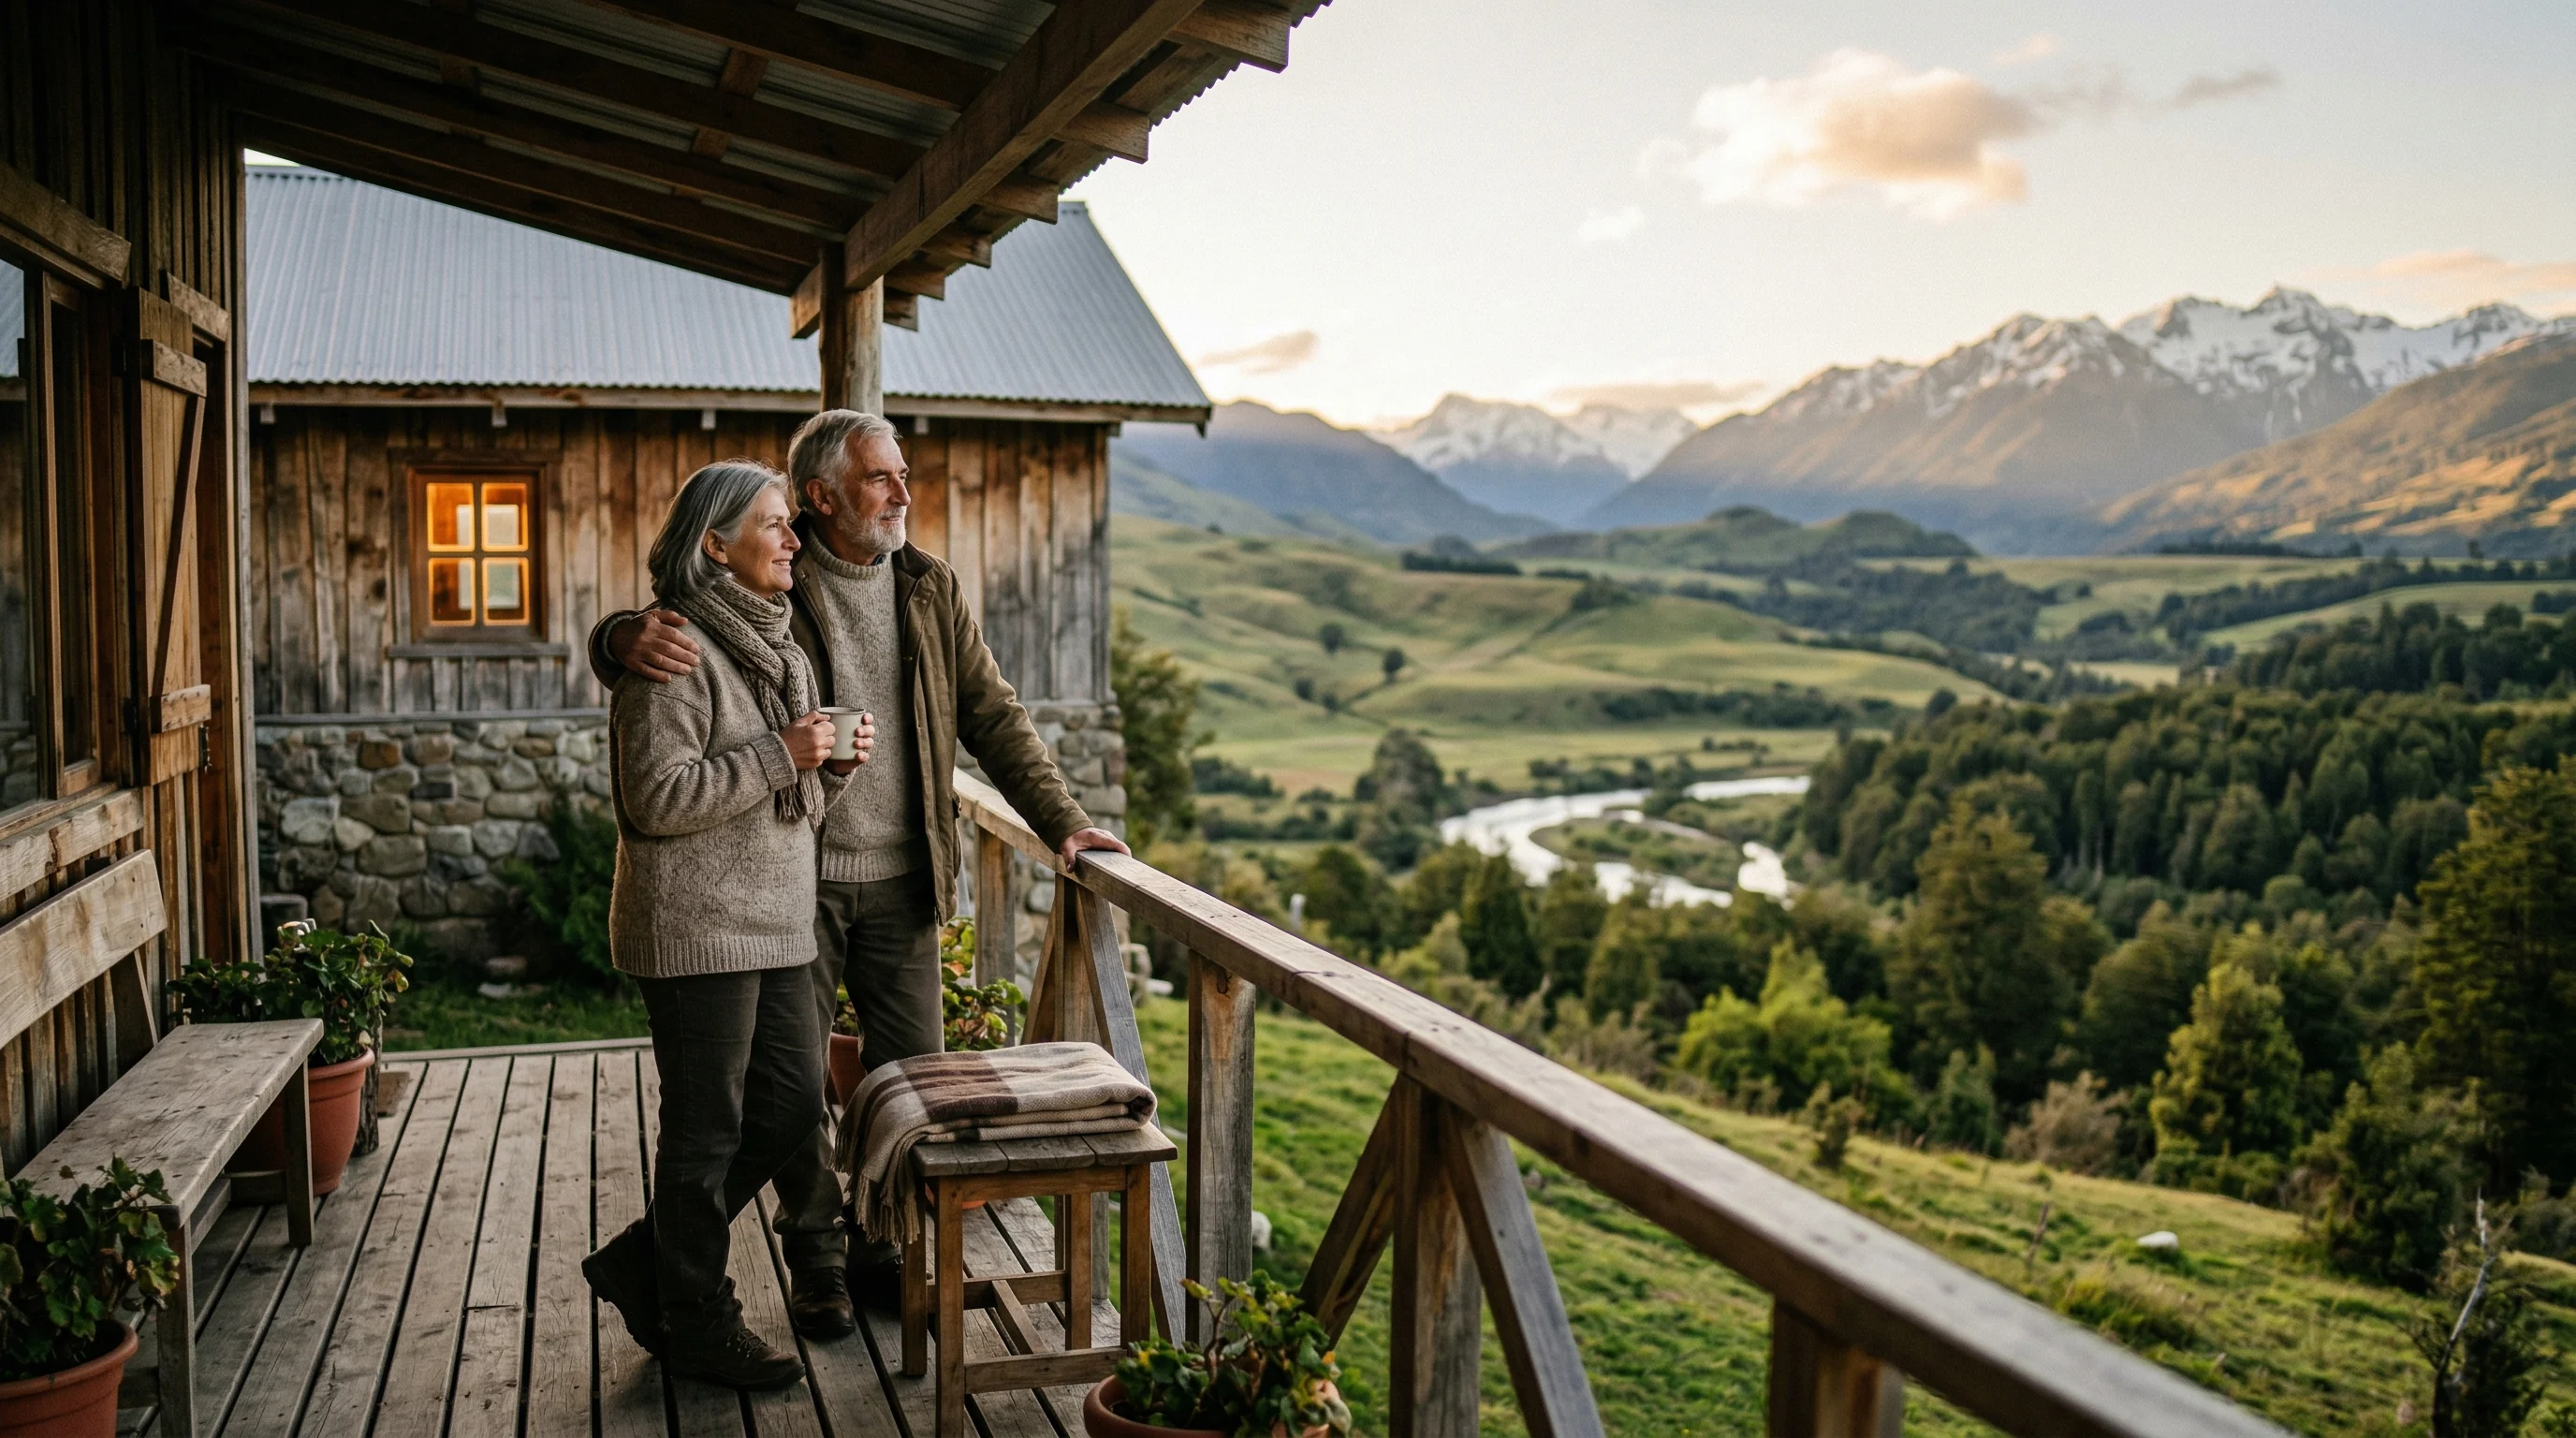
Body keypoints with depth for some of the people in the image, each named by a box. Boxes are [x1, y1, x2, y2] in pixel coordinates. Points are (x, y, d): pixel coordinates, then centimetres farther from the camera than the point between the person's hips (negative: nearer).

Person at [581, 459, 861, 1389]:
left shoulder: (772, 644, 16)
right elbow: (657, 797, -20)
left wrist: (834, 764, 0)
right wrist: (779, 754, -19)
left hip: (775, 925, 9)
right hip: (696, 928, -9)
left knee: (794, 1106, 11)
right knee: (706, 1130, 2)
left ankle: (646, 1262, 26)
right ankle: (698, 1327, 19)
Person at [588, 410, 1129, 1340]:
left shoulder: (931, 591, 7)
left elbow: (993, 716, 8)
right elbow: (617, 636, -6)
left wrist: (1061, 820, -1)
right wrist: (632, 641, -32)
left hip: (900, 879, 3)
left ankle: (887, 1247, 26)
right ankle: (815, 1262, 24)